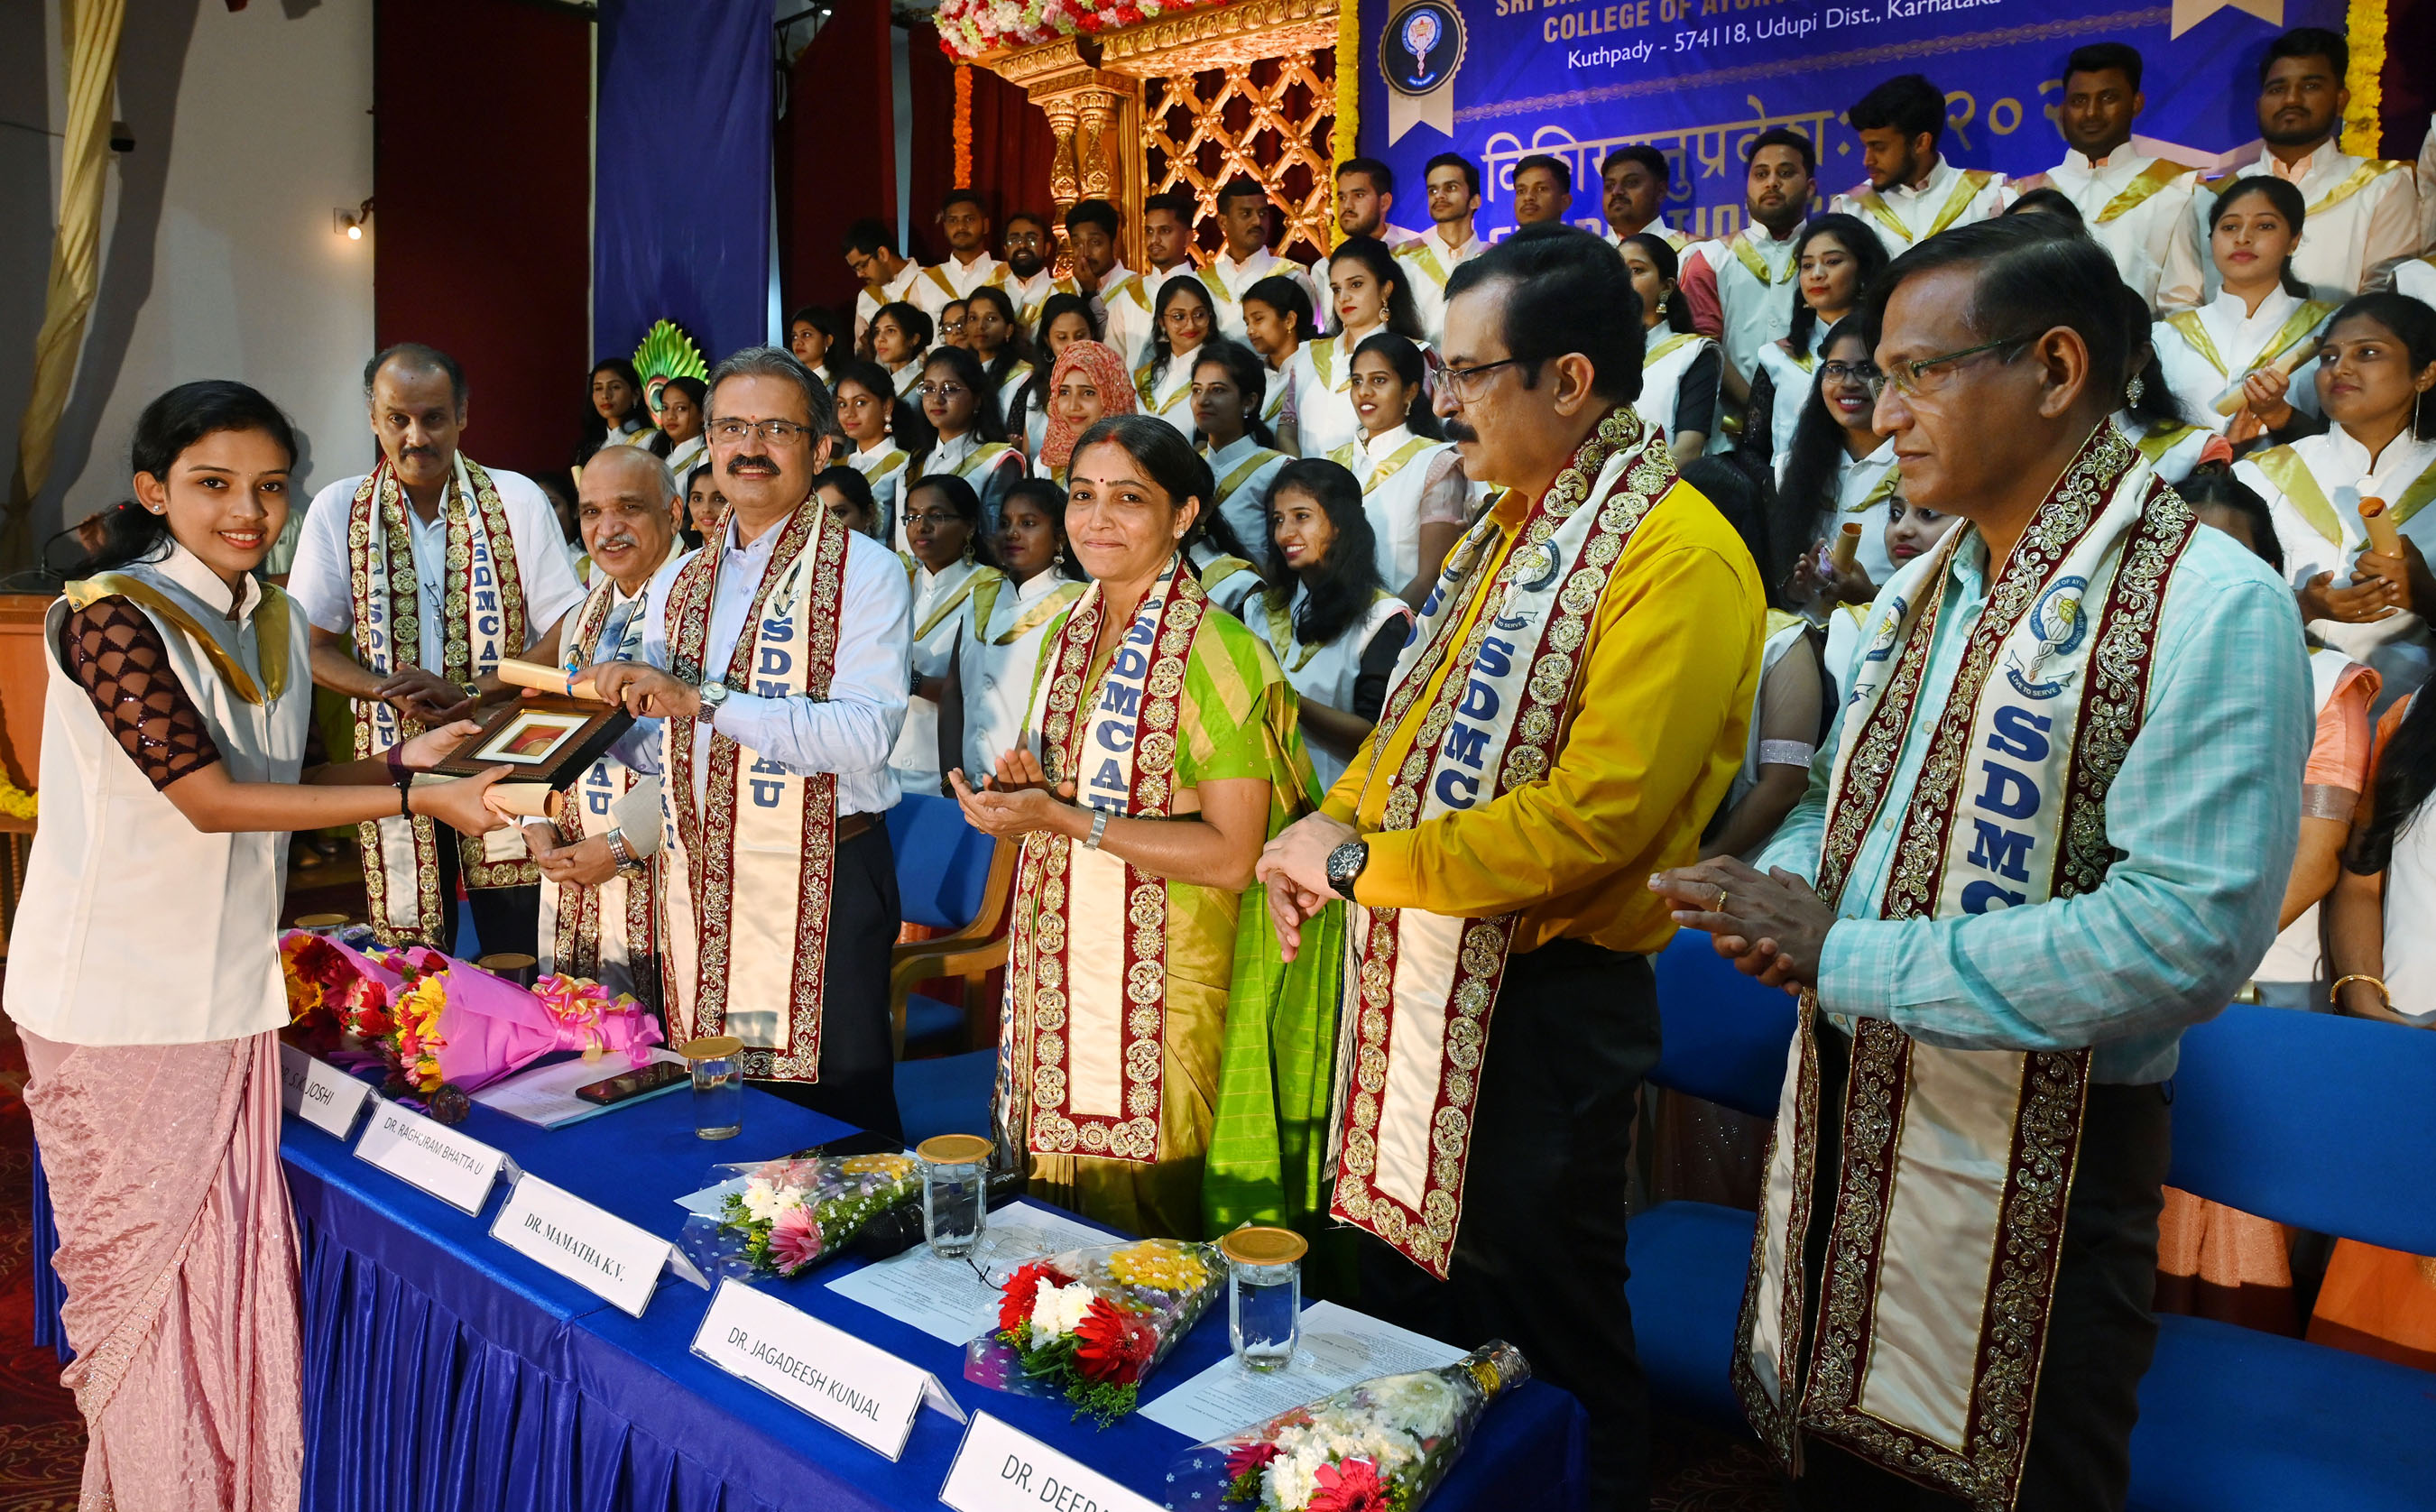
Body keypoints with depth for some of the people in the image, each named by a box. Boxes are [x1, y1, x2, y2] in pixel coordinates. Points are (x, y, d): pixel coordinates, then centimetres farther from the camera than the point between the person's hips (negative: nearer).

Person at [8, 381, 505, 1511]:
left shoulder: (274, 625, 9)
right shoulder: (111, 614, -14)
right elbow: (208, 798, -20)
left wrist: (403, 759, 0)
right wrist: (416, 799, -21)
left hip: (231, 989, 6)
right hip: (122, 1002, -6)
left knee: (236, 1256, 10)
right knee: (143, 1257, 8)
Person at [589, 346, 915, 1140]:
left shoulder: (864, 571, -7)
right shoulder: (683, 581, 14)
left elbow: (865, 734, -22)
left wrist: (703, 699, -24)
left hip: (818, 886, -6)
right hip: (696, 881, 6)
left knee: (830, 1111, 1)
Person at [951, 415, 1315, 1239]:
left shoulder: (1218, 654, -14)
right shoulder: (1067, 633, 9)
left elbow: (1232, 858, -18)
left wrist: (1063, 818, -19)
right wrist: (1024, 783, -1)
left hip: (1157, 984, -6)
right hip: (1055, 967, 7)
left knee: (1141, 1217, 4)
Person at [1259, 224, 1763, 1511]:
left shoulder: (1676, 555, -18)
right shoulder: (1504, 525, 11)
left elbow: (1595, 815, -26)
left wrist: (1359, 862, -19)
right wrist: (1330, 821, -2)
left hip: (1542, 1003, -8)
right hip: (1411, 980, 9)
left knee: (1544, 1337, 10)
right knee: (1402, 1278, 22)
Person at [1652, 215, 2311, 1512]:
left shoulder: (2211, 609, -17)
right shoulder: (1920, 592, 9)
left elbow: (2188, 932, -26)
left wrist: (1845, 956, -23)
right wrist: (1782, 893, -6)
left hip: (2032, 1172, -7)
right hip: (1840, 1124, 7)